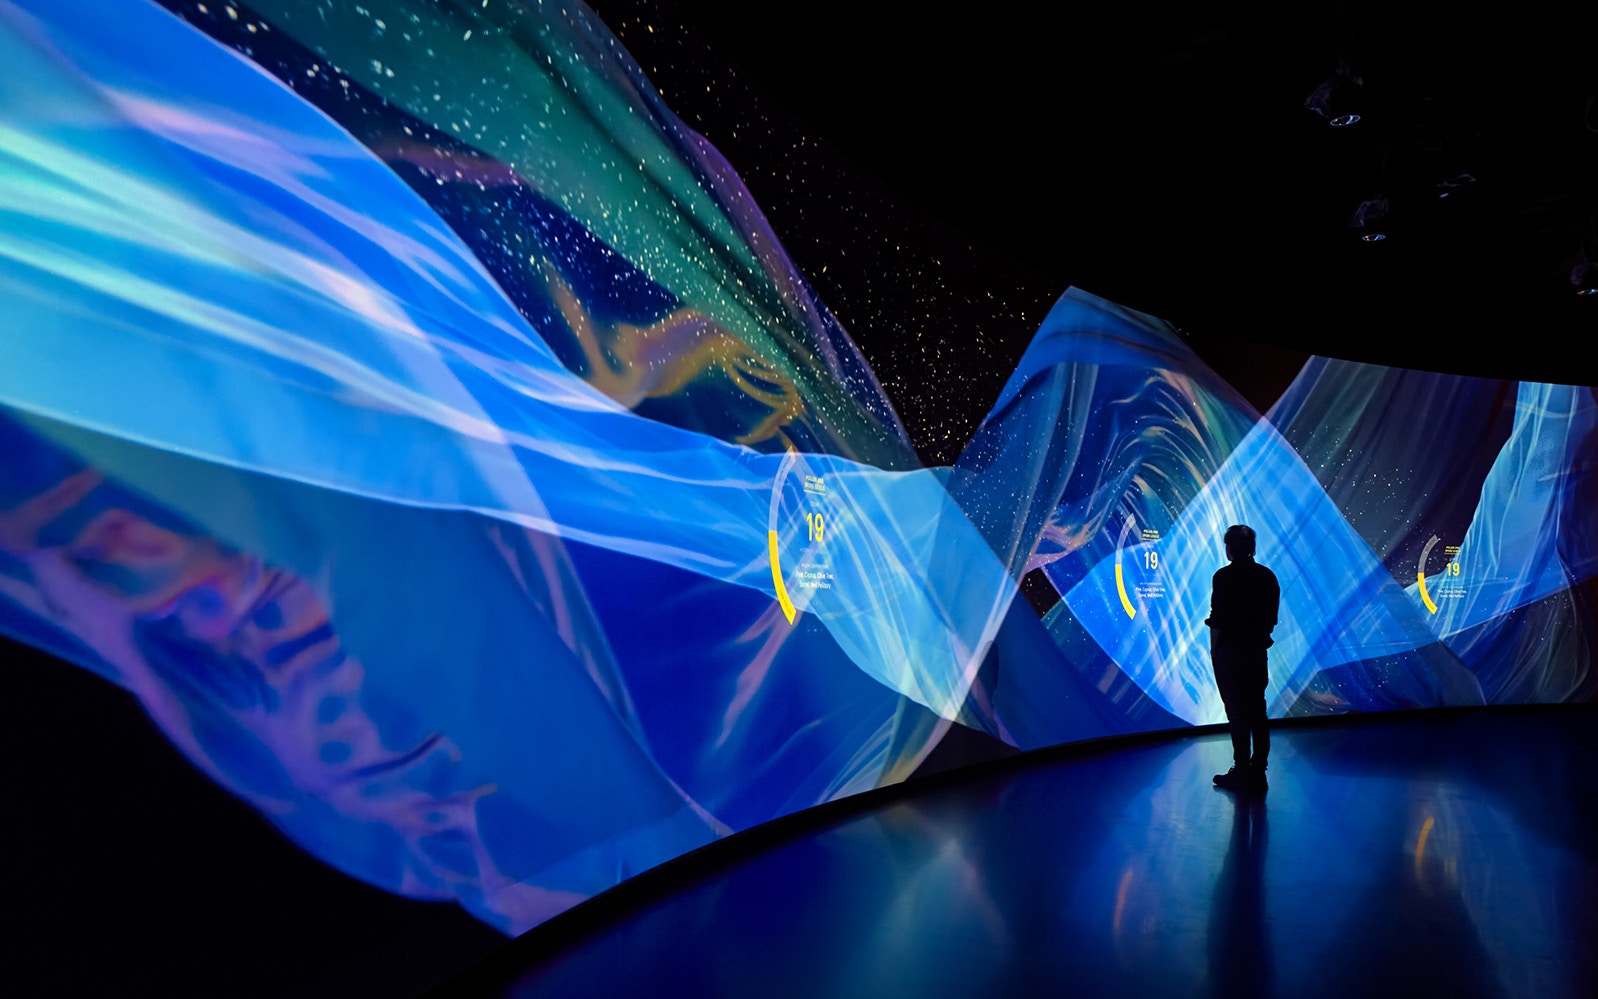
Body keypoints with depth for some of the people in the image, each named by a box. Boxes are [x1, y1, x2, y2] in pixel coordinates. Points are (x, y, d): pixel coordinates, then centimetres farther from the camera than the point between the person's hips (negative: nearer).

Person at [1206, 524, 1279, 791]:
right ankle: (1258, 772, 17)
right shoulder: (1267, 576, 4)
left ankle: (1242, 771, 5)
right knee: (1257, 711, 12)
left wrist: (1213, 649, -4)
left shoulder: (1224, 576, -13)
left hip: (1229, 651, -6)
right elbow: (1272, 616, 8)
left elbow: (1217, 619, -14)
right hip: (1257, 650, 6)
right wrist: (1259, 636, 17)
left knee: (1236, 712, 1)